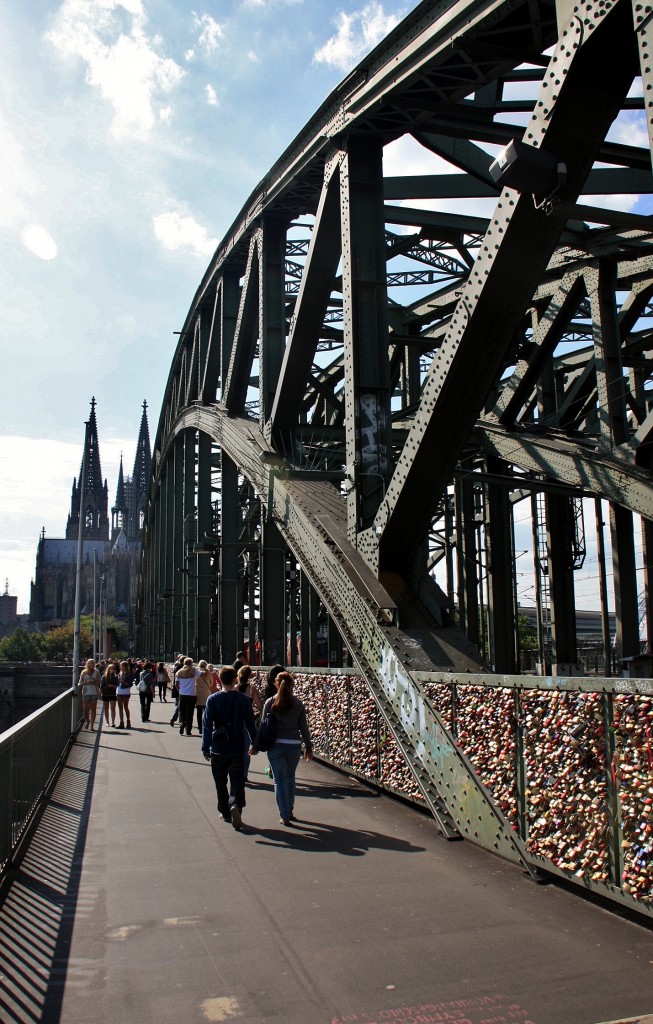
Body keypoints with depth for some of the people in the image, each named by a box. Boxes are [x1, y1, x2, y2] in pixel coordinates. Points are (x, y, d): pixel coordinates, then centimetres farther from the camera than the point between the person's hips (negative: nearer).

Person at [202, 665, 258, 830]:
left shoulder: (212, 699, -6)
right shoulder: (242, 699, -4)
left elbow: (207, 725, -7)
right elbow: (250, 724, 1)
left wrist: (205, 748, -1)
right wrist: (255, 744, 11)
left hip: (218, 750, 0)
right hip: (237, 749, 0)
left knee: (220, 783, 15)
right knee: (237, 781, 5)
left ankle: (225, 813, 22)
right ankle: (235, 805, -19)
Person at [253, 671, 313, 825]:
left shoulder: (270, 702, -4)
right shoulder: (298, 704, 0)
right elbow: (304, 727, 3)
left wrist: (256, 746, 7)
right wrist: (309, 748, 11)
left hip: (275, 746, -2)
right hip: (294, 746, 2)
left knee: (279, 780, 6)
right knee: (290, 777, 21)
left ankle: (285, 815, 4)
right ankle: (289, 811, 28)